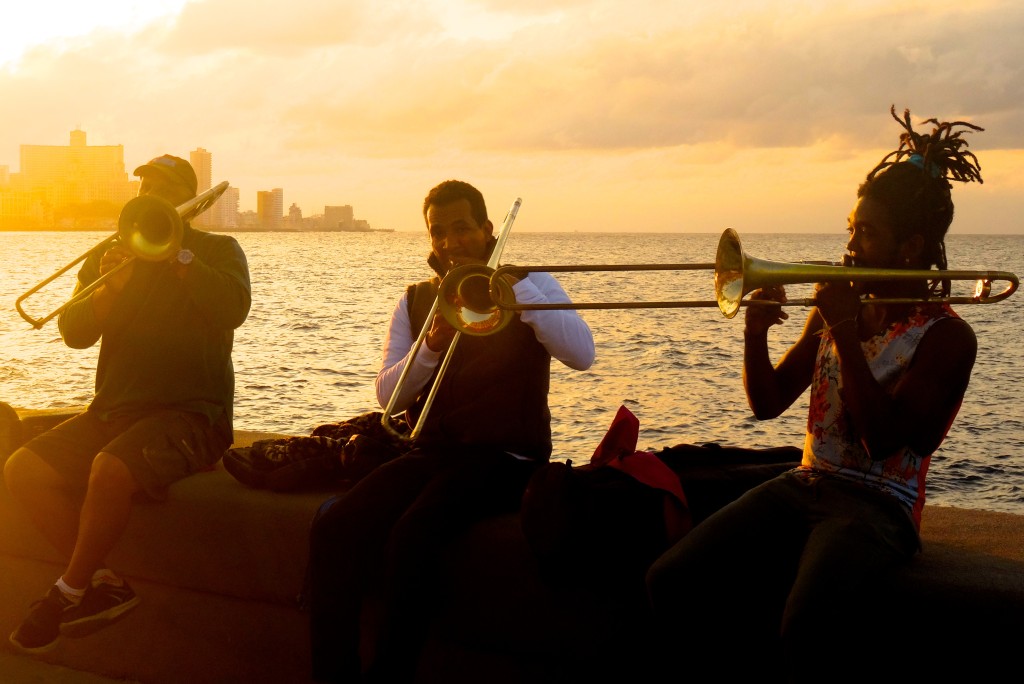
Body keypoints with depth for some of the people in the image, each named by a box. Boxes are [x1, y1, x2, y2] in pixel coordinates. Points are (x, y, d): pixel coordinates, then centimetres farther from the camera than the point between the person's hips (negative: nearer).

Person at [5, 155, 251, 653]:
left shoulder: (218, 251, 7)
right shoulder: (114, 254, 16)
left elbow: (233, 309, -15)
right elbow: (75, 333, 5)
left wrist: (174, 249, -16)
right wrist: (108, 288, -14)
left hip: (190, 411, -5)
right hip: (115, 408, 6)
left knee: (110, 471, -33)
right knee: (22, 471, -14)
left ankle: (70, 592, -11)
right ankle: (103, 585, -7)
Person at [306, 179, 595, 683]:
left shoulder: (529, 286, 4)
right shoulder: (416, 301, 14)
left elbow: (581, 354, -14)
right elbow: (387, 395, 5)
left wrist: (512, 286, -18)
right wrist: (430, 348, -14)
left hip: (504, 456, -4)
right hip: (431, 450, 4)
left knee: (413, 532, -31)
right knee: (334, 527, -20)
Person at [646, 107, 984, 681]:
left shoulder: (947, 337, -6)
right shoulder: (842, 309, 12)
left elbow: (882, 440, -18)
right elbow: (768, 403, 13)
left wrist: (845, 333, -17)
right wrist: (756, 334, -6)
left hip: (877, 503, -6)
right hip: (802, 486, 6)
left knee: (807, 631, -35)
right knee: (672, 586, -14)